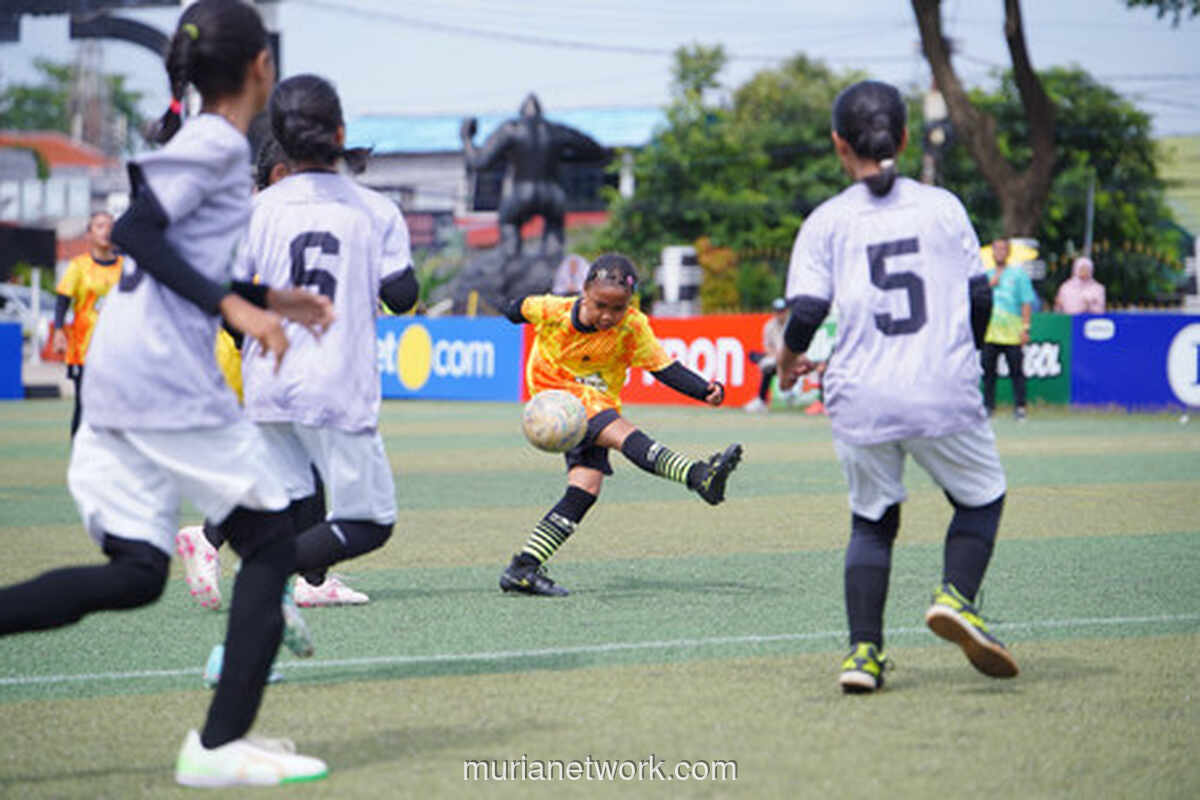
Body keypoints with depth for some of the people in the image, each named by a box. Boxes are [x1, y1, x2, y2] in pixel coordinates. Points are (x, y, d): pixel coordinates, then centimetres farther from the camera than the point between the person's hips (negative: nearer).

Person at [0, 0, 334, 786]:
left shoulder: (191, 141, 21)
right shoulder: (220, 144, -6)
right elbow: (135, 231, -17)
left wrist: (269, 299, 27)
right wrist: (233, 306, -18)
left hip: (117, 371, 9)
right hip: (167, 370, -9)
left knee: (136, 574, 6)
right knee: (271, 545, 1)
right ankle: (219, 744, -3)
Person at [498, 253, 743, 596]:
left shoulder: (633, 327, -13)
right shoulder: (552, 311, -16)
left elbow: (665, 369, -15)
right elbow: (520, 309, 7)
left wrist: (706, 390, -27)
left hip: (599, 406, 4)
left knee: (585, 489, -10)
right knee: (620, 433, -29)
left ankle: (523, 569, -6)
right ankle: (698, 476, -48)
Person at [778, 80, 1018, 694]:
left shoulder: (827, 221, 3)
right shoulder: (942, 206, 6)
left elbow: (806, 311, -5)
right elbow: (979, 297, 6)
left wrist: (789, 361, 15)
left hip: (861, 398, 1)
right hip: (943, 391, -1)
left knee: (872, 520, 16)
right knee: (981, 498, 19)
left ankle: (864, 650, 5)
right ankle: (956, 596, -5)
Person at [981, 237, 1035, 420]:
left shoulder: (1018, 274, 6)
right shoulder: (986, 275, 18)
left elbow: (1027, 302, 1)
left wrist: (1025, 328, -8)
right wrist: (989, 285, -4)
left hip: (1012, 334, -3)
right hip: (989, 334, 3)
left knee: (1017, 370, -5)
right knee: (988, 370, 1)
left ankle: (1019, 406, -1)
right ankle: (988, 405, 8)